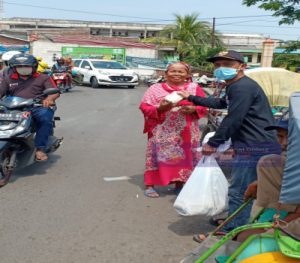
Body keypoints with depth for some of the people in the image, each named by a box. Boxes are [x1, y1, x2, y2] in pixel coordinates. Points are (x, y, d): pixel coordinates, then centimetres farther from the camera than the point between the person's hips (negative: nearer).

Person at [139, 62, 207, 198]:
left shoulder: (194, 88, 7)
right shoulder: (155, 88, 3)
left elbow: (204, 106, 6)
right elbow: (144, 107, -2)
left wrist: (193, 109, -15)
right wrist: (159, 108, -19)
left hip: (187, 132, 2)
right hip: (162, 132, -2)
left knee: (184, 156, 7)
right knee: (159, 155, -3)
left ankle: (179, 184, 22)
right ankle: (150, 185, 6)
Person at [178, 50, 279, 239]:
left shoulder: (243, 87, -16)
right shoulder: (235, 87, 19)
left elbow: (233, 120, -21)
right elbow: (221, 103, 36)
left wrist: (213, 143, -13)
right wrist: (191, 98, 39)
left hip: (255, 147, -11)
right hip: (253, 146, 11)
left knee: (239, 191, -6)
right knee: (244, 189, 21)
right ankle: (236, 223, 35)